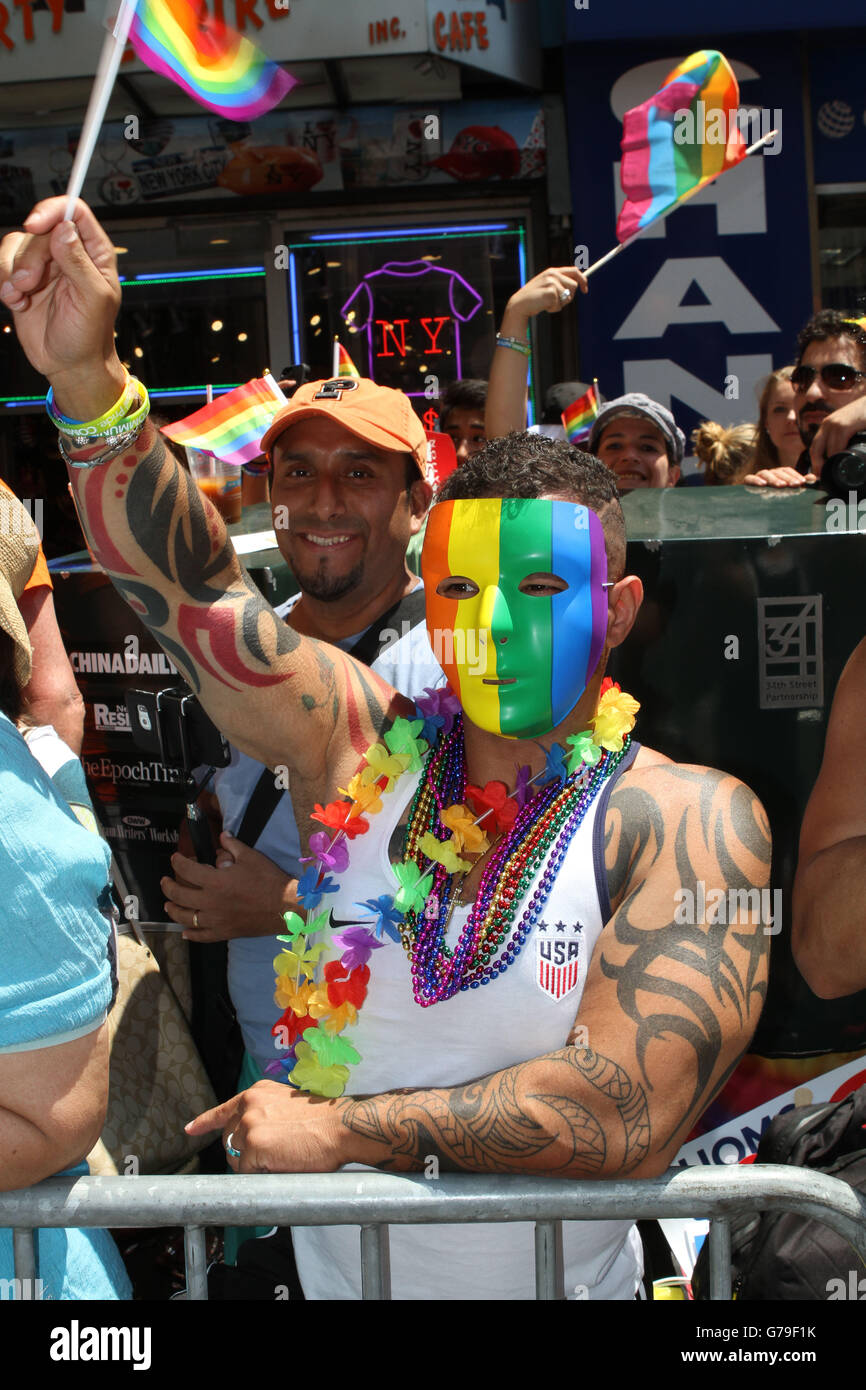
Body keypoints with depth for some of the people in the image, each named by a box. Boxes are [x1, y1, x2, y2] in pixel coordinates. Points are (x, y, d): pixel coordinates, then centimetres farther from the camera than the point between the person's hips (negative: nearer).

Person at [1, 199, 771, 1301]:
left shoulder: (686, 818, -17)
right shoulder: (361, 743, -8)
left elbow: (629, 1111, -25)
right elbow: (194, 588, -16)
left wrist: (336, 1128, -18)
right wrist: (88, 379, -30)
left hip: (568, 1283, -2)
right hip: (331, 1272, 2)